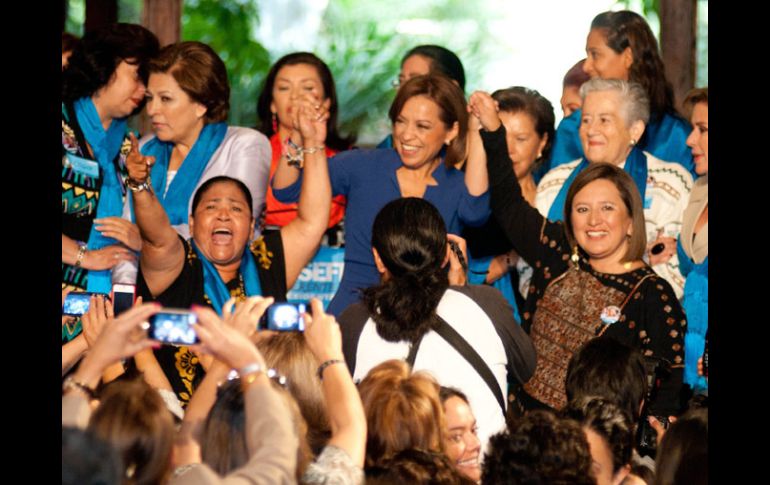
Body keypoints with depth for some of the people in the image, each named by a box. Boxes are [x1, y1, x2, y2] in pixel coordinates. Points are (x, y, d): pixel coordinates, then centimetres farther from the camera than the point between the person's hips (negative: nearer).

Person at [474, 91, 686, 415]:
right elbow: (508, 203, 20)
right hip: (529, 419, 5)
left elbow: (664, 391, -4)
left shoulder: (654, 296, -4)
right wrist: (492, 130, 13)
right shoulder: (560, 256, 10)